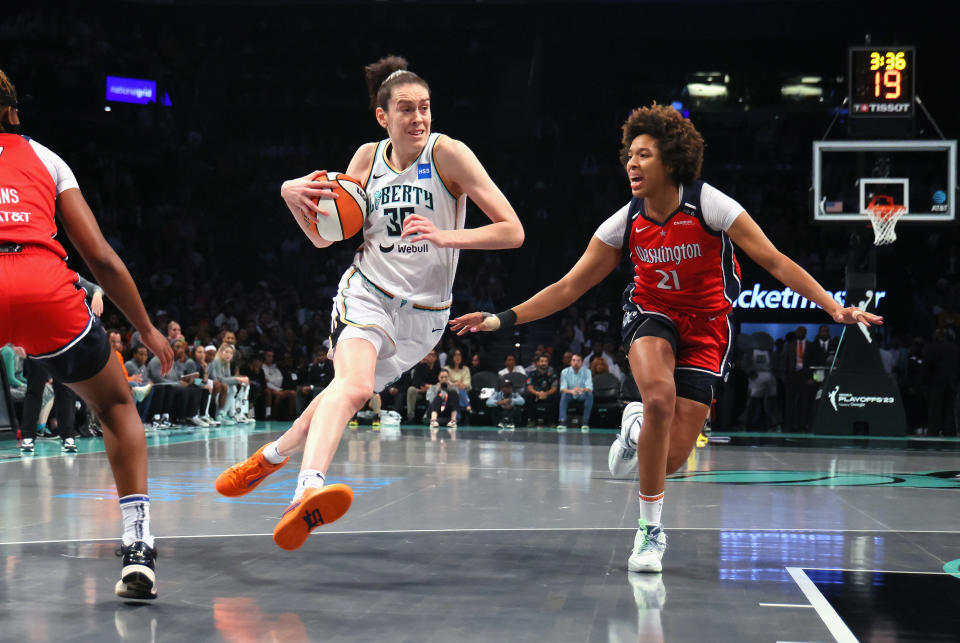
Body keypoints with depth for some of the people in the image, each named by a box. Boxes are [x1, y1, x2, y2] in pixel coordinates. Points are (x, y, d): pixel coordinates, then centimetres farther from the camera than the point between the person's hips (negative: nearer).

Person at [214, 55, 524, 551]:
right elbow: (325, 236, 10)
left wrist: (445, 236, -29)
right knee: (354, 384, -28)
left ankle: (275, 454, 35)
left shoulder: (447, 153, -11)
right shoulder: (369, 158, 1)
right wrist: (293, 196, -10)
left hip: (423, 313, 0)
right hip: (366, 292, 0)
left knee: (348, 391, 9)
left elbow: (512, 231, -16)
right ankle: (307, 490, -45)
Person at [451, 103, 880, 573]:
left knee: (671, 460, -12)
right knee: (659, 396, -33)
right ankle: (650, 530, -15)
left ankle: (636, 429, 28)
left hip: (706, 327, -1)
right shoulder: (625, 222, -10)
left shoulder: (707, 204, -18)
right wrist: (503, 319, -12)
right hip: (653, 314, 1)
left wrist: (835, 308, -26)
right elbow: (569, 288, -3)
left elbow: (774, 261, -17)